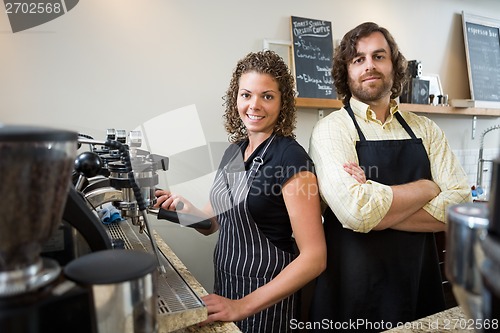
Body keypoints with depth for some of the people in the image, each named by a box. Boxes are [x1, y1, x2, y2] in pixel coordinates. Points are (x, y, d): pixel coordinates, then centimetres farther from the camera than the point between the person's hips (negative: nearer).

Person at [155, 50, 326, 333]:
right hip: (225, 283, 7)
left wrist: (243, 306, -24)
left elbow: (314, 257, -22)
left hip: (266, 294, -7)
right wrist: (187, 209, -10)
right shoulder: (234, 151, 1)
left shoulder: (291, 158, -21)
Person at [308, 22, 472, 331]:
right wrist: (426, 188, -10)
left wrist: (377, 211, -18)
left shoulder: (426, 130, 3)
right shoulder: (331, 129, -11)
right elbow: (356, 212, -25)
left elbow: (461, 207, -7)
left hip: (420, 286, 4)